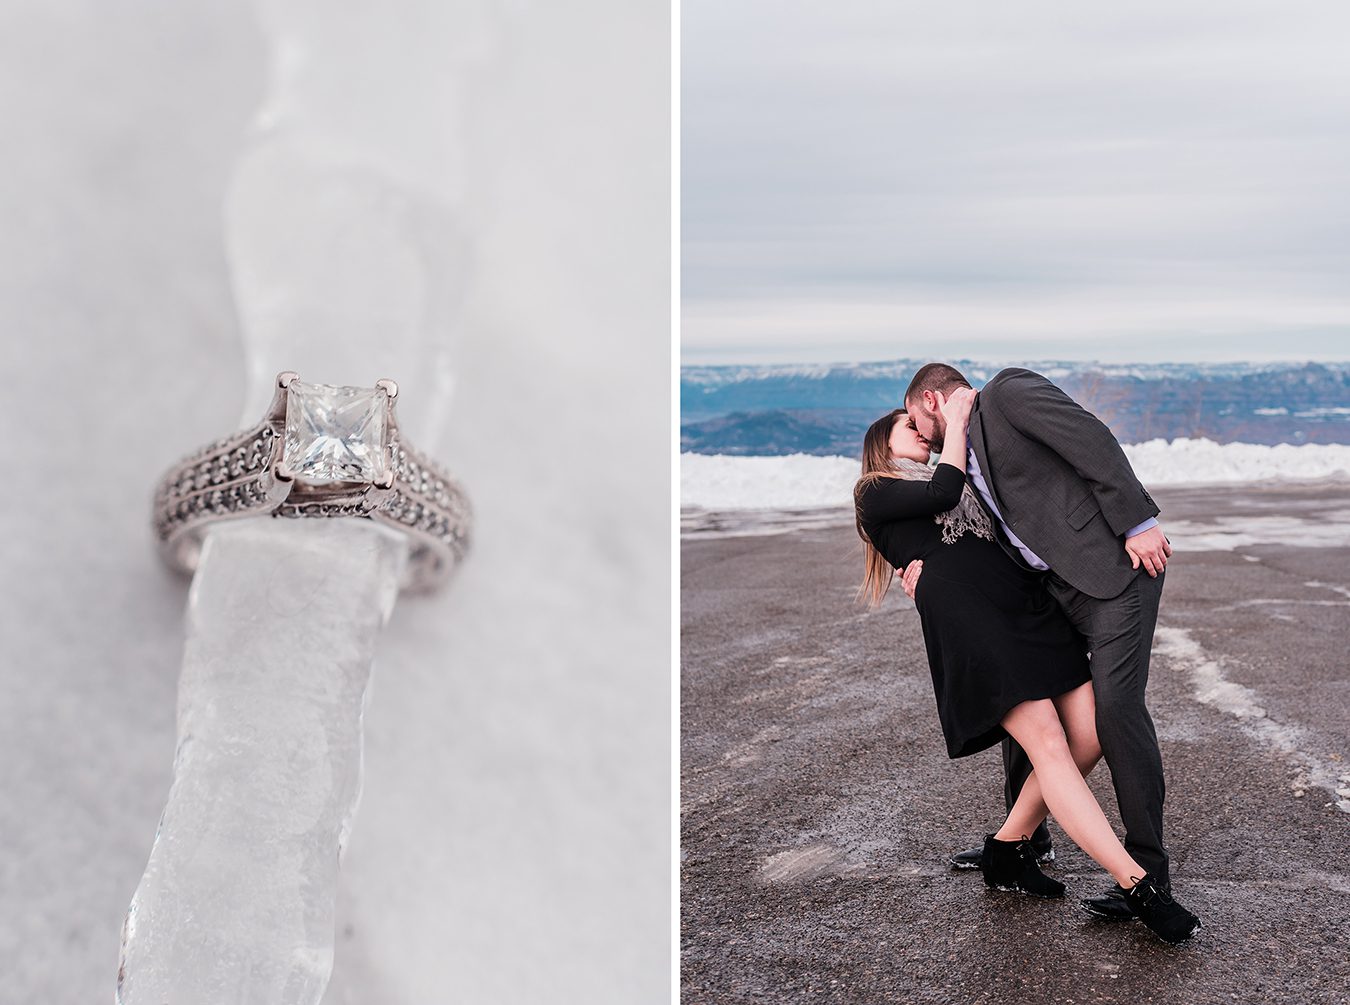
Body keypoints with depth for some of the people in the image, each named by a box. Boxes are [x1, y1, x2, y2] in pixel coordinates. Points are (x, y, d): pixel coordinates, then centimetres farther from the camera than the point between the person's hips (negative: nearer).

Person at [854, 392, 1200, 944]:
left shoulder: (954, 484, 36)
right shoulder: (874, 493, 15)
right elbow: (941, 493, -2)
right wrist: (954, 422, 9)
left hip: (1025, 602, 7)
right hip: (964, 614, -7)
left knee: (1088, 736, -6)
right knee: (1048, 744, -16)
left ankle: (1007, 848, 10)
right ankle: (1137, 886, -17)